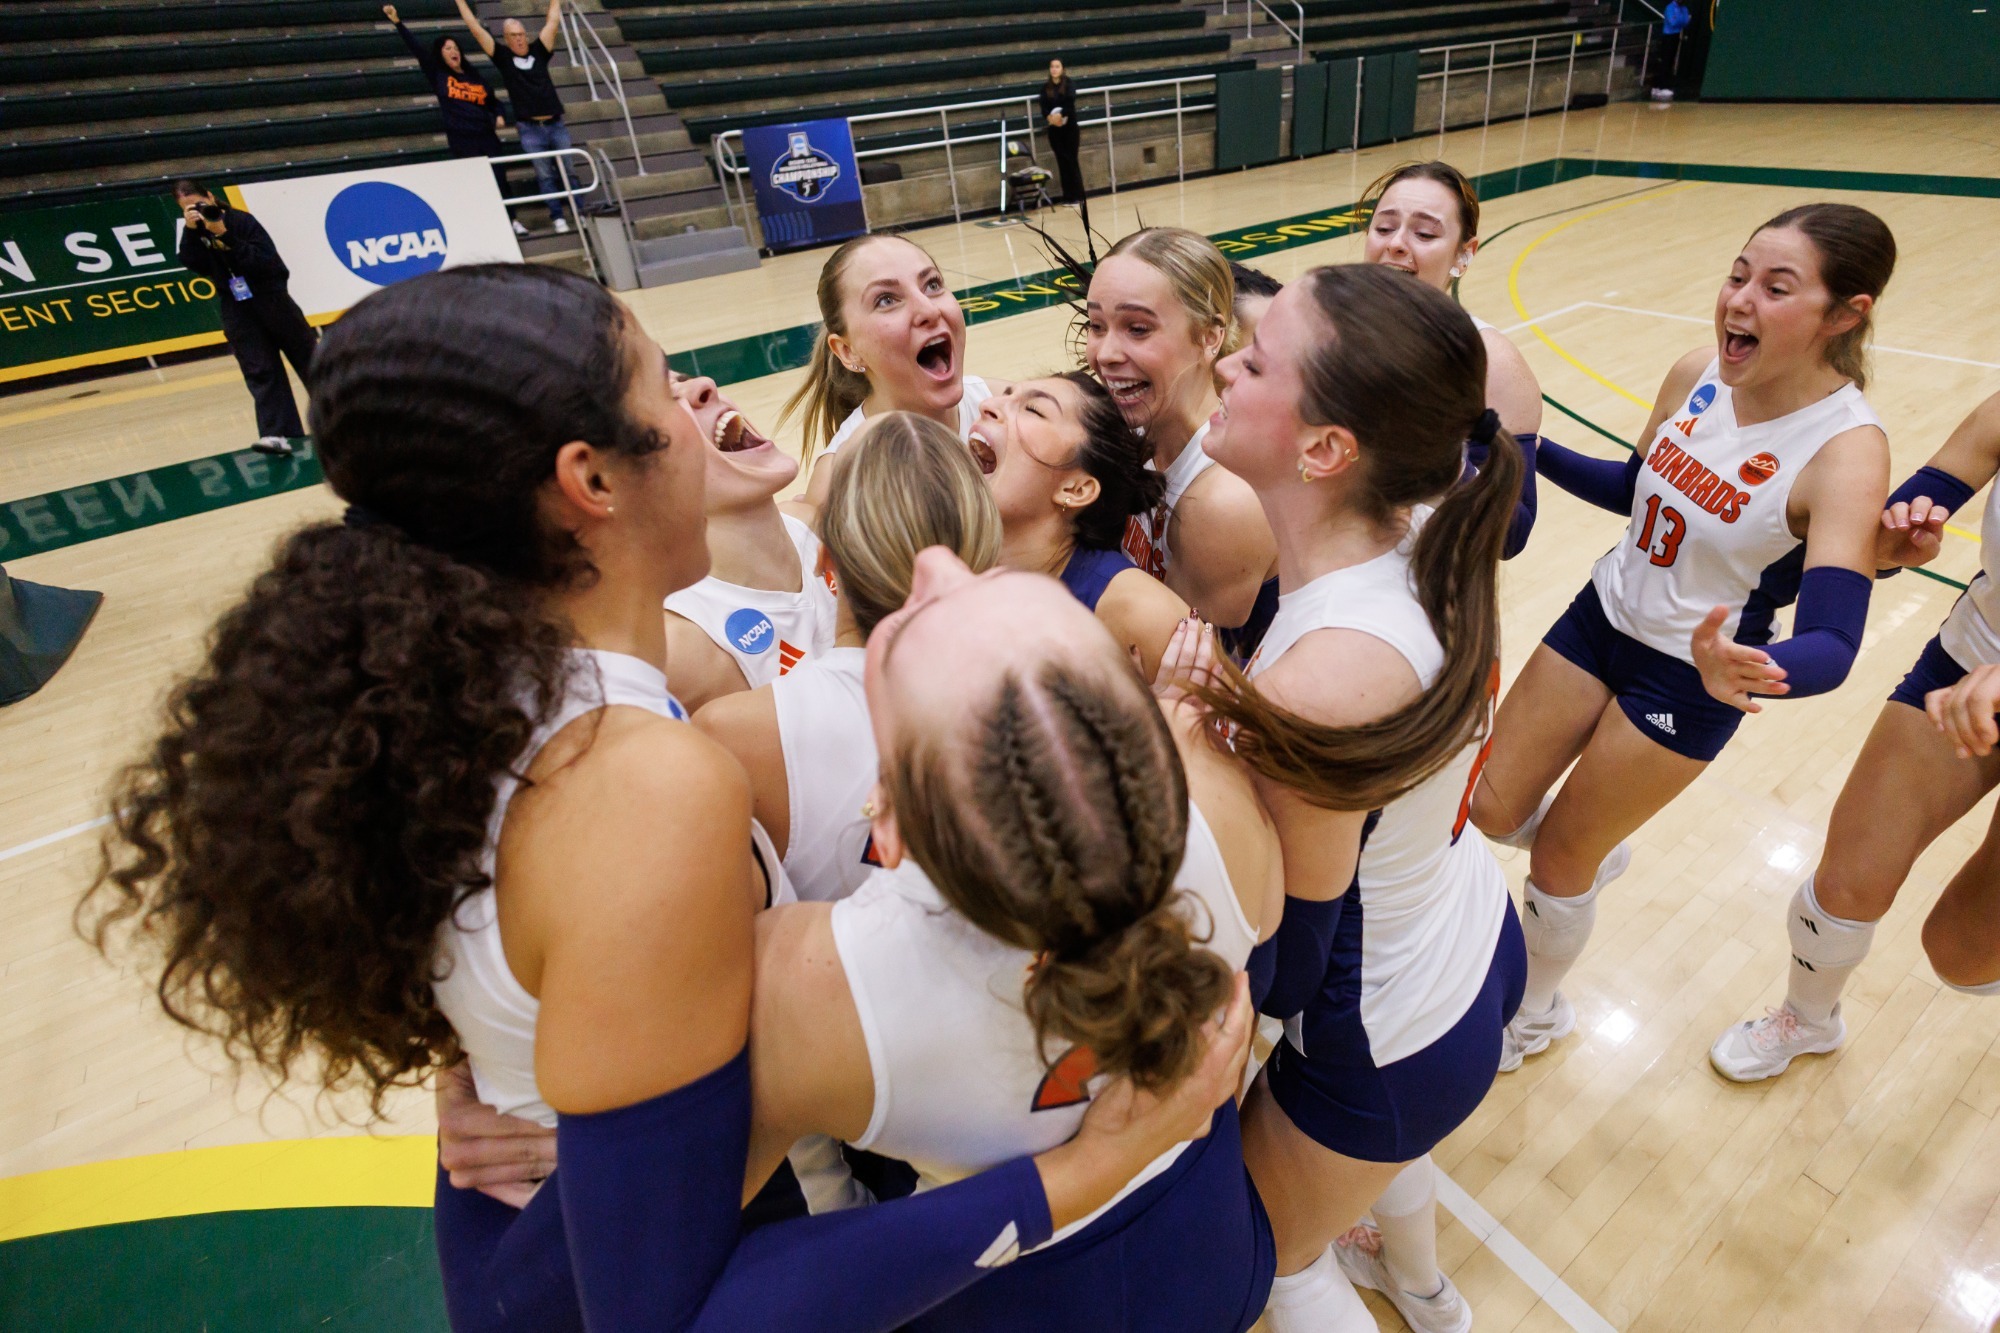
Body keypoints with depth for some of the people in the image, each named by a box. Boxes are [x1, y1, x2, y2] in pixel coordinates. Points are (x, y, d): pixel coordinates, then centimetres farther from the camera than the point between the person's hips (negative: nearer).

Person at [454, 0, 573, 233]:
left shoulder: (538, 51, 9)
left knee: (568, 171, 4)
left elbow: (553, 20, 10)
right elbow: (475, 28, 3)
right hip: (530, 130, -2)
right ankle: (558, 217, 3)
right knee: (545, 175, 0)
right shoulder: (503, 57, 4)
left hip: (556, 125, 2)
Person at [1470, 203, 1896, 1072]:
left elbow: (1831, 647, -32)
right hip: (1603, 615, 5)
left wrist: (1737, 670, -54)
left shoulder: (1845, 452, -24)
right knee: (1491, 809, 12)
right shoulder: (1696, 376, -8)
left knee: (1559, 860, 8)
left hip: (1687, 682, -5)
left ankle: (1535, 1016, 38)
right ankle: (1597, 853, 49)